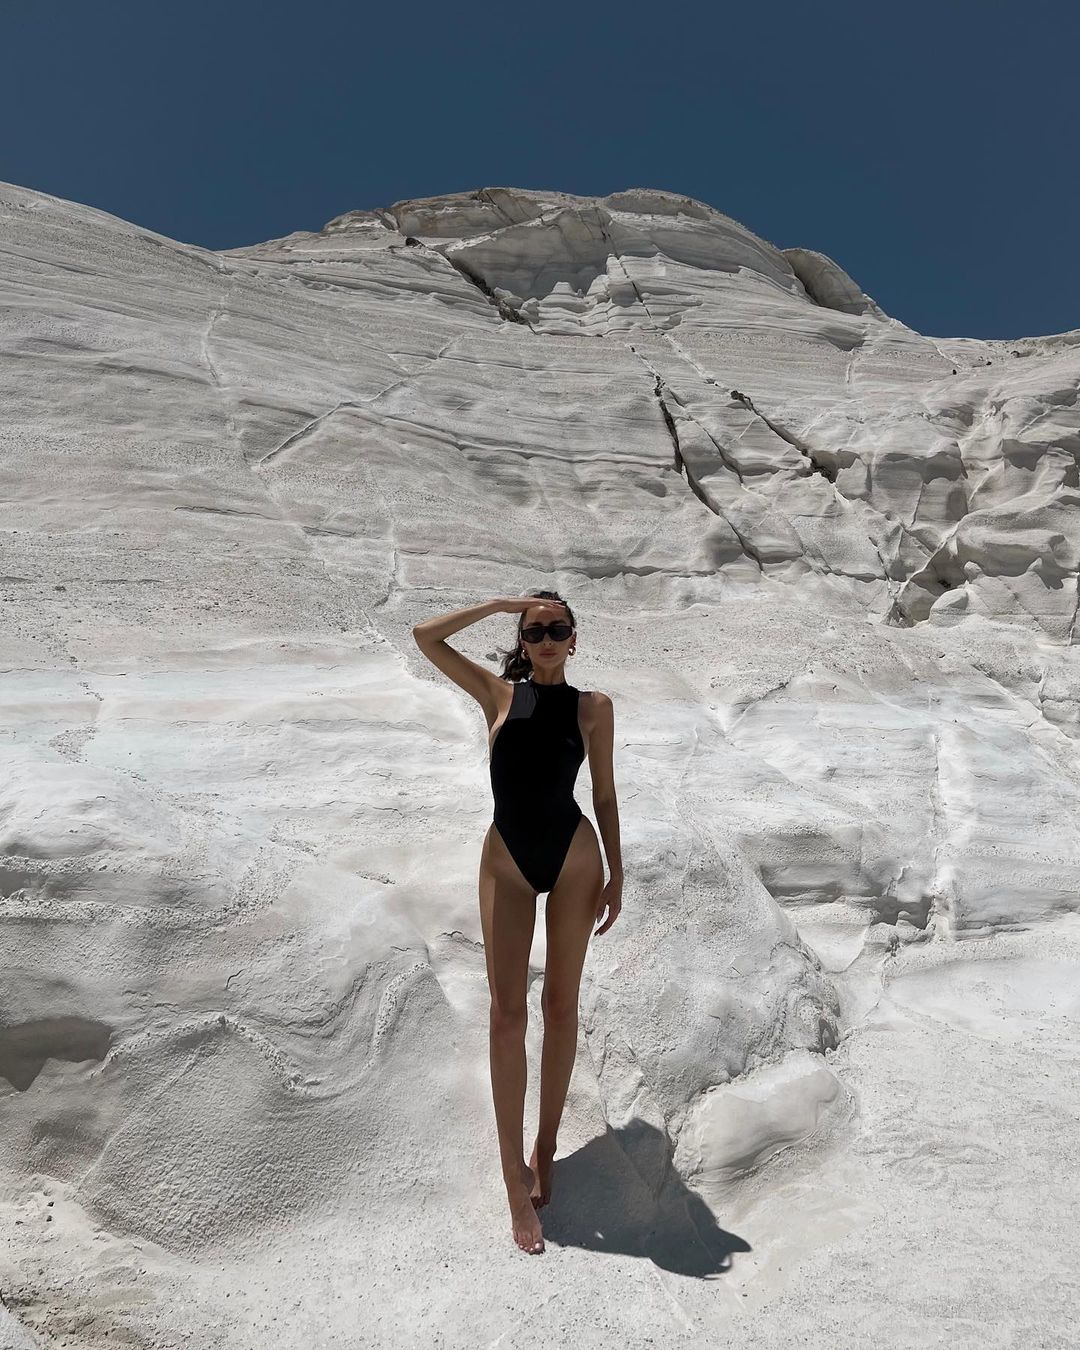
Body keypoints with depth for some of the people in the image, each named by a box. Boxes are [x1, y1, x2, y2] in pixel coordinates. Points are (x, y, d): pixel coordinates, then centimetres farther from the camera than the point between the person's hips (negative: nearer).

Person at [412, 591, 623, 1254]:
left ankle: (546, 1149, 29)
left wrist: (616, 875, 3)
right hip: (508, 860, 0)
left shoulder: (593, 706, 3)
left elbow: (605, 794, 6)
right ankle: (516, 1181, 12)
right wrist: (503, 603, -3)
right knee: (508, 1012, 0)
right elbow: (426, 636, -3)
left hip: (574, 857, 1)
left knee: (561, 1006, 10)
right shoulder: (499, 694, 3)